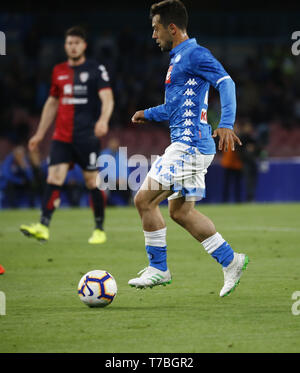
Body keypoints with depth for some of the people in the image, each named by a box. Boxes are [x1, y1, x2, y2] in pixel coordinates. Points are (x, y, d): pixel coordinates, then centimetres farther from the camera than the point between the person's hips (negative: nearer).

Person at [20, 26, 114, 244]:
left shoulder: (96, 69, -1)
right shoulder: (58, 71, 14)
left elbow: (107, 98, -11)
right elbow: (52, 103, 23)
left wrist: (103, 120, -31)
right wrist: (40, 134, 22)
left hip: (87, 136, -4)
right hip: (62, 136, 4)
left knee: (92, 181, -1)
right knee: (54, 178, -9)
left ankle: (100, 230, 11)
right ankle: (43, 227, -18)